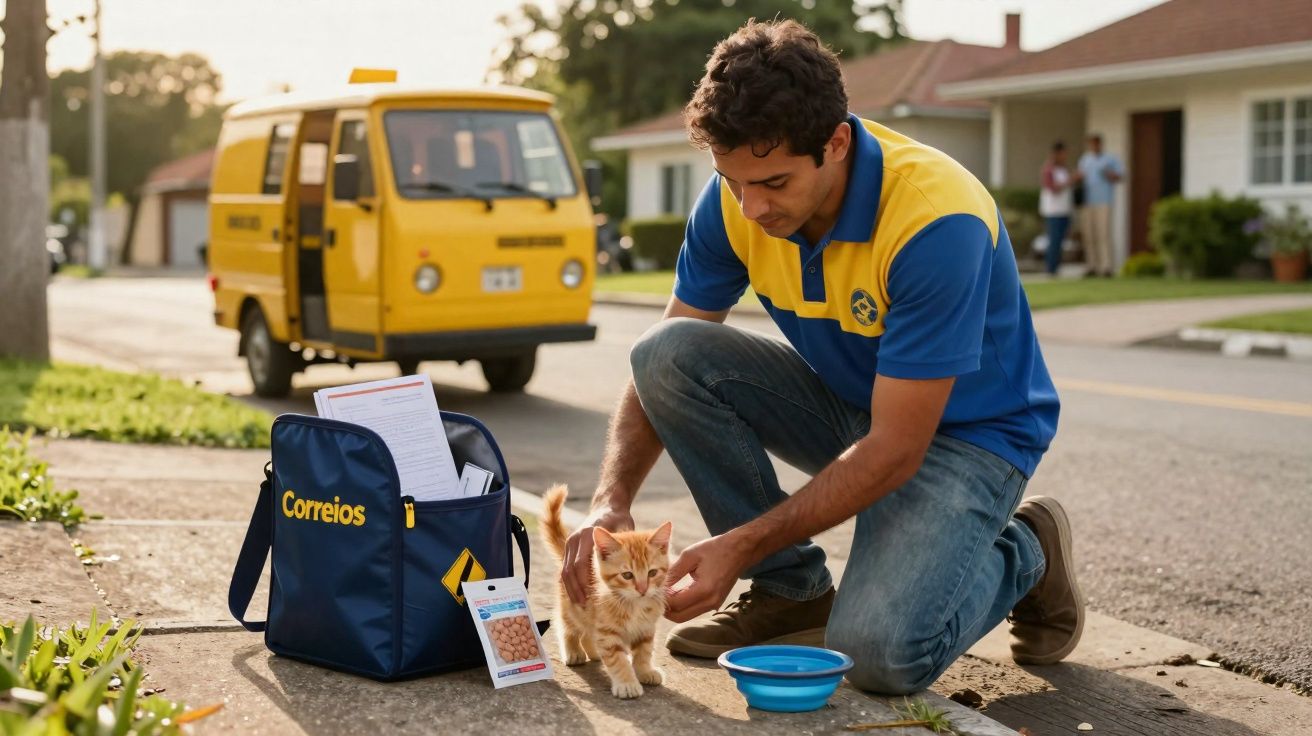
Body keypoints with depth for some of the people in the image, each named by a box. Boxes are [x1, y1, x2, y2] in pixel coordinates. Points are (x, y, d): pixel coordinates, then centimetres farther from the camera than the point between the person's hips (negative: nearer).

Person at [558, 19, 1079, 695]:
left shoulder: (937, 221, -32)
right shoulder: (737, 198, -14)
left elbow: (896, 448, -29)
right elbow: (663, 368, -6)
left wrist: (742, 545, -31)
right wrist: (612, 500, -23)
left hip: (963, 431, -6)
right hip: (844, 404, 6)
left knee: (879, 650, -30)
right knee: (667, 353, -19)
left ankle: (1023, 553, 5)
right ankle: (790, 589, -3)